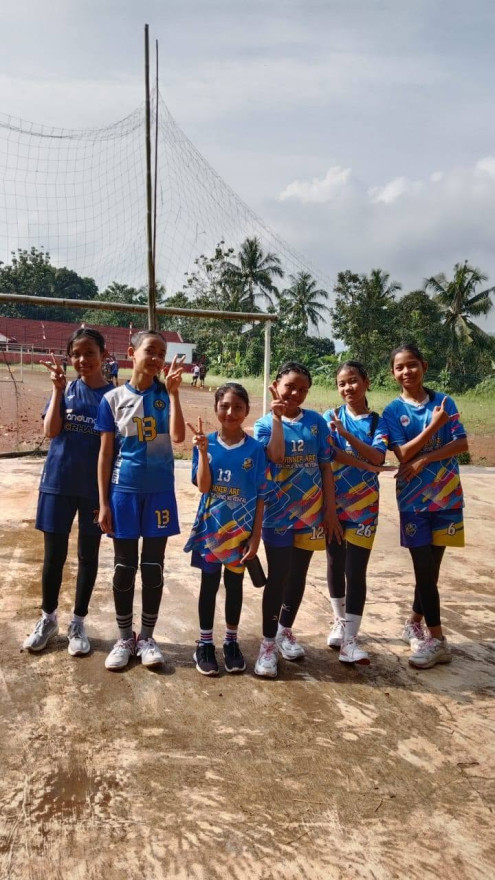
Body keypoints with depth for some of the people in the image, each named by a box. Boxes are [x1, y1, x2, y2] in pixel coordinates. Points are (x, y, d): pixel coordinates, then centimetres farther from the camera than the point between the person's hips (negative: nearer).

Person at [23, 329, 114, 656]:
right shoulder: (66, 389, 3)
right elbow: (51, 431, -8)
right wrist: (58, 389, -15)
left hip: (95, 487, -1)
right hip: (58, 483, 2)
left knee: (88, 555, 9)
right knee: (54, 554, 10)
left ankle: (78, 623, 24)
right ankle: (48, 619, 28)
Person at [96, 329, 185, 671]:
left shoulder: (165, 395, 0)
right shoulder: (113, 398, -2)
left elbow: (178, 437, -16)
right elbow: (106, 454, 0)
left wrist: (173, 393, -19)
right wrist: (103, 503, -2)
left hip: (159, 491, 1)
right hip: (124, 491, 0)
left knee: (153, 566, 8)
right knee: (125, 566, 8)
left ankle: (147, 637, 23)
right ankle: (125, 638, 24)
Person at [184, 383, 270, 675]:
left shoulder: (255, 449, -8)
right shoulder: (206, 443, -6)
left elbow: (261, 497, -5)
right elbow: (203, 486, -14)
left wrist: (256, 537, -7)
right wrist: (203, 450, -25)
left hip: (241, 530, 0)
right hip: (210, 527, 0)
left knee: (235, 584, 13)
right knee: (209, 584, 10)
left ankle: (232, 642, 30)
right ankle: (205, 643, 25)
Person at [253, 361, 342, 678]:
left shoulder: (317, 422, 2)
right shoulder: (265, 423, -4)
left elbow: (326, 468, 3)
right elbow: (276, 457, -23)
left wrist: (331, 510, 1)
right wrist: (277, 417, -22)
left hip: (311, 514, 3)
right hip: (278, 514, -3)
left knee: (299, 576, 13)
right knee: (278, 578, 1)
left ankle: (285, 631, 33)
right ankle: (268, 643, 14)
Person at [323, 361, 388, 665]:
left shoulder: (378, 422, 0)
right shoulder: (330, 417, 2)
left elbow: (377, 457, -17)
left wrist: (344, 434, -25)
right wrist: (361, 460, -20)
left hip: (364, 506, -1)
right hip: (333, 503, 1)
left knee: (356, 570, -5)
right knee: (335, 564, 13)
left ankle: (350, 640, -2)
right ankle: (340, 622, 32)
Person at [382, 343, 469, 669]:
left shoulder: (444, 401, 3)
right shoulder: (393, 411, -1)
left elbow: (462, 444, -4)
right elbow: (403, 453, -11)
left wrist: (424, 460, -15)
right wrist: (434, 425, -19)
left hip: (446, 495, 2)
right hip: (413, 498, -1)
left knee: (432, 566, 9)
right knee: (424, 568, -1)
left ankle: (415, 623, 28)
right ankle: (437, 639, 11)